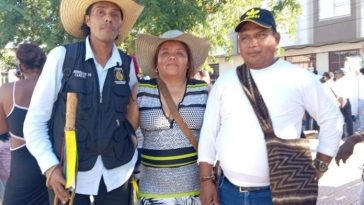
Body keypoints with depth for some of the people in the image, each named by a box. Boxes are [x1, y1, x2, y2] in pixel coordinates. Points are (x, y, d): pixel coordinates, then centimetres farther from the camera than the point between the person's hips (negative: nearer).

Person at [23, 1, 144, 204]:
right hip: (69, 173, -2)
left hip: (117, 173, 2)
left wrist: (137, 163, 6)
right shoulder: (62, 56, -7)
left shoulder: (127, 65, 0)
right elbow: (35, 120, -5)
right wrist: (50, 166, -15)